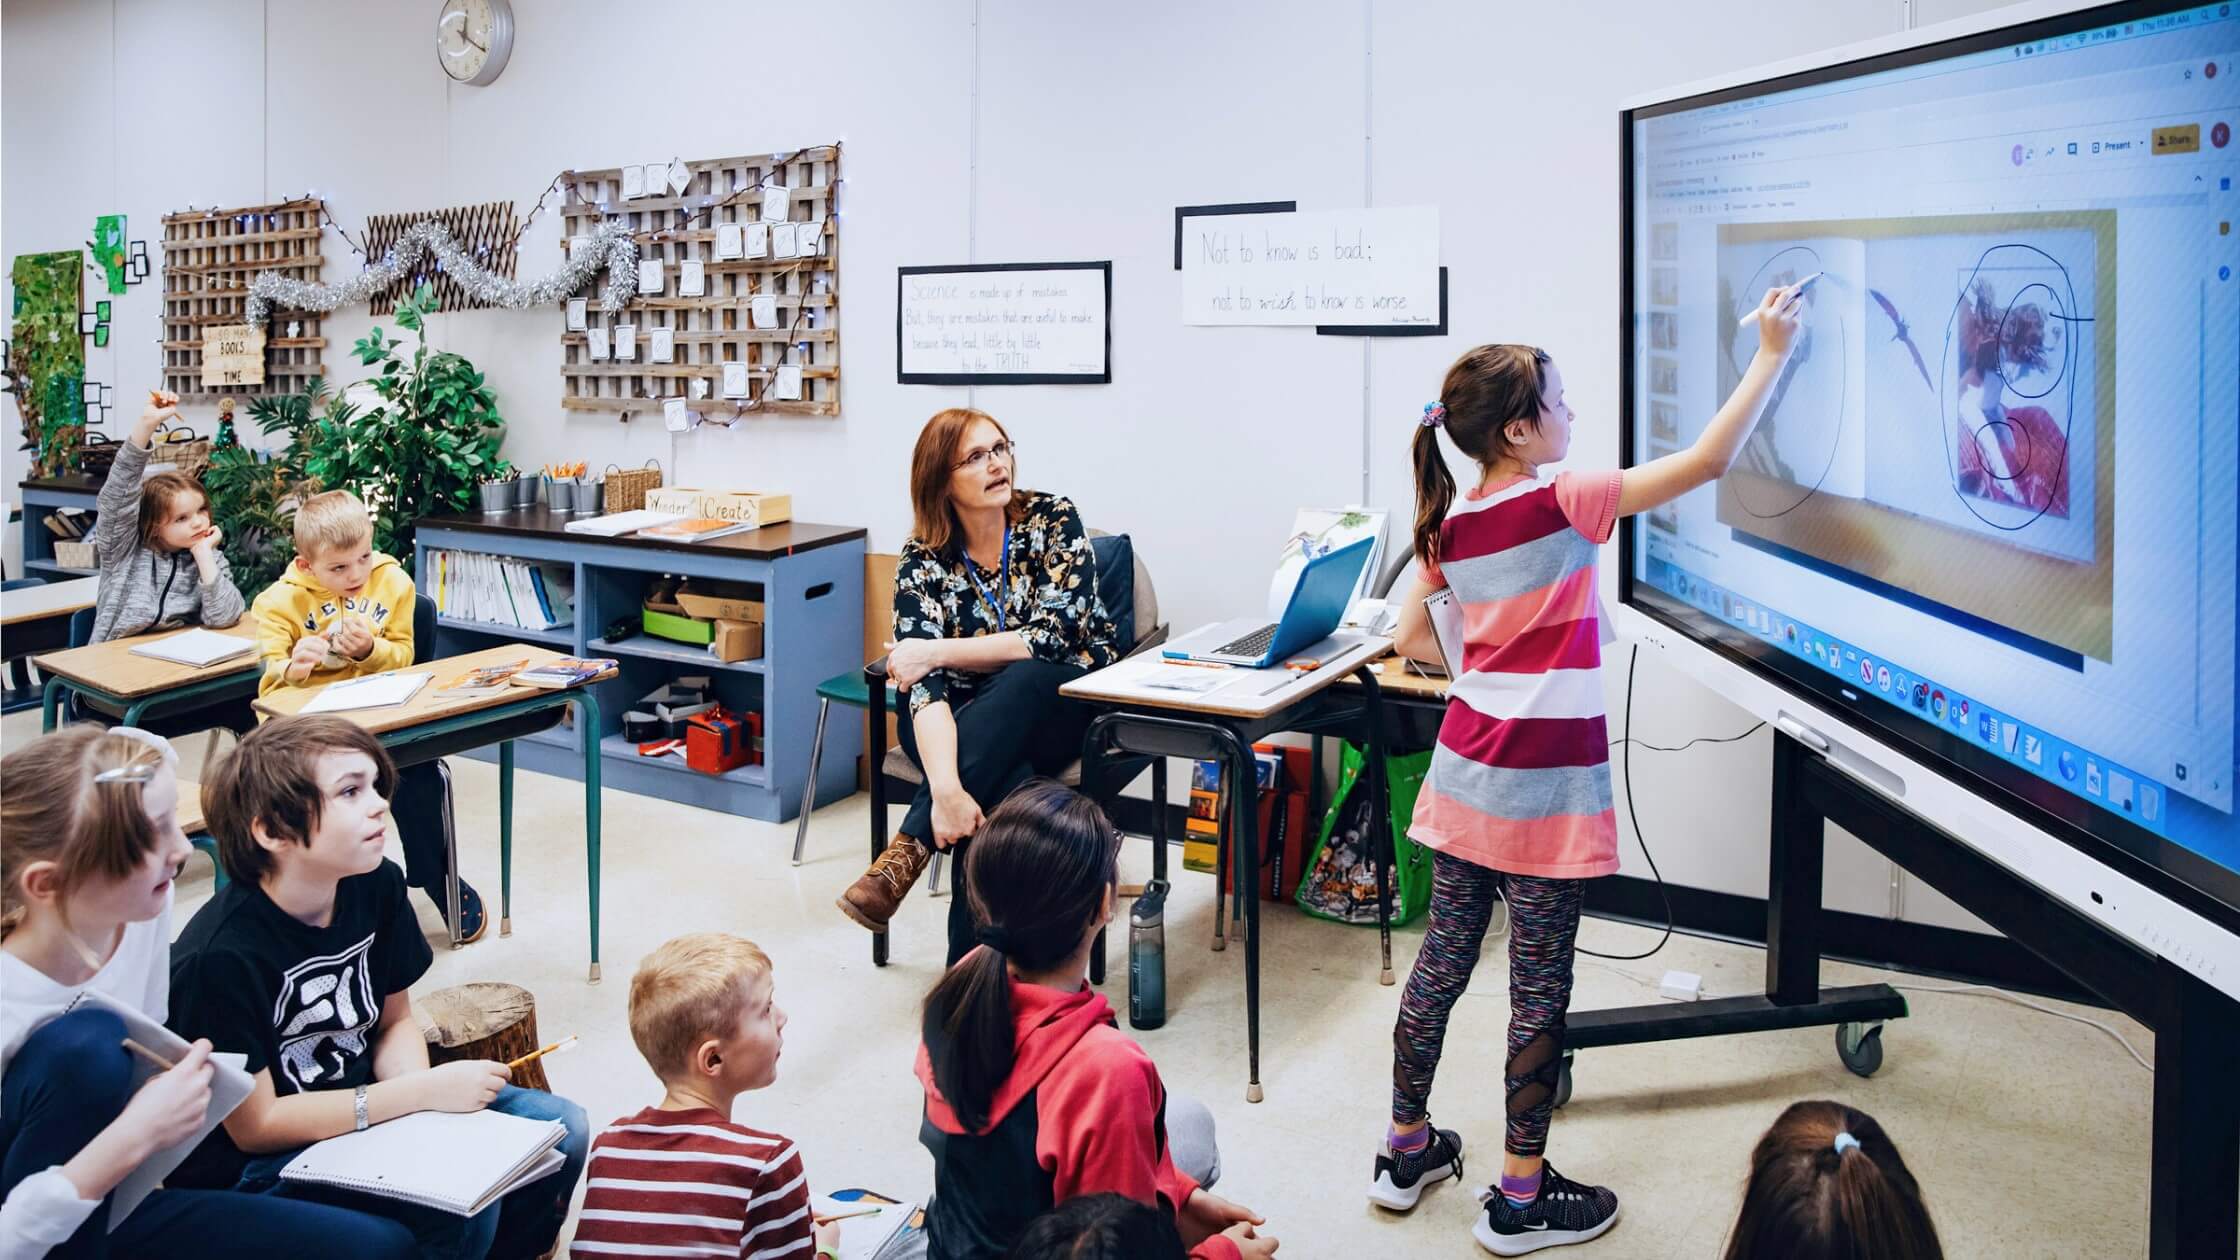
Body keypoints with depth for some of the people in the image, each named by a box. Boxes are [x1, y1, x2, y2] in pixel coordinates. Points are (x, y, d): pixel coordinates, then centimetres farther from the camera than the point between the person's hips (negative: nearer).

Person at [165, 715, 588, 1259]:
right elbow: (255, 1126, -21)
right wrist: (423, 1092, -24)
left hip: (362, 1106, 7)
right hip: (255, 1167, -7)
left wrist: (421, 1101, -14)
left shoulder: (376, 886, -7)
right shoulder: (221, 956, -27)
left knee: (561, 1130, -6)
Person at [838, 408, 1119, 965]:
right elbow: (925, 684, -25)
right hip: (971, 716, 1)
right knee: (1007, 789, -36)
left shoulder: (1053, 519, -10)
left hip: (1064, 696, 0)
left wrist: (936, 651, -22)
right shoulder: (923, 561, -10)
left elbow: (1054, 638, -20)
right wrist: (945, 788, -43)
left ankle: (906, 852, -40)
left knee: (1021, 681, -37)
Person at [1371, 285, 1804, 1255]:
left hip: (1466, 768, 7)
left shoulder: (1448, 525, 3)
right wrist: (1771, 353, -8)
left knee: (1445, 953, 16)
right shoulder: (1563, 504, -16)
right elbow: (1708, 459, -16)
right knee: (1540, 982, 4)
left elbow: (1410, 638, 9)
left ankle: (1407, 1149, 30)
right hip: (1546, 784, -6)